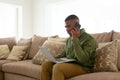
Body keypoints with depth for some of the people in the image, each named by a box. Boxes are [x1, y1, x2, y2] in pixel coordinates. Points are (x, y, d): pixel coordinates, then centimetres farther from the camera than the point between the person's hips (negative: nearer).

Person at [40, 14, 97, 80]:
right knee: (45, 65, -8)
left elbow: (83, 60, -26)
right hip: (68, 64, 8)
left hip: (83, 67, -7)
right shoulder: (69, 39, 11)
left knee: (57, 67, -31)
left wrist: (75, 40, -23)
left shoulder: (89, 40, -13)